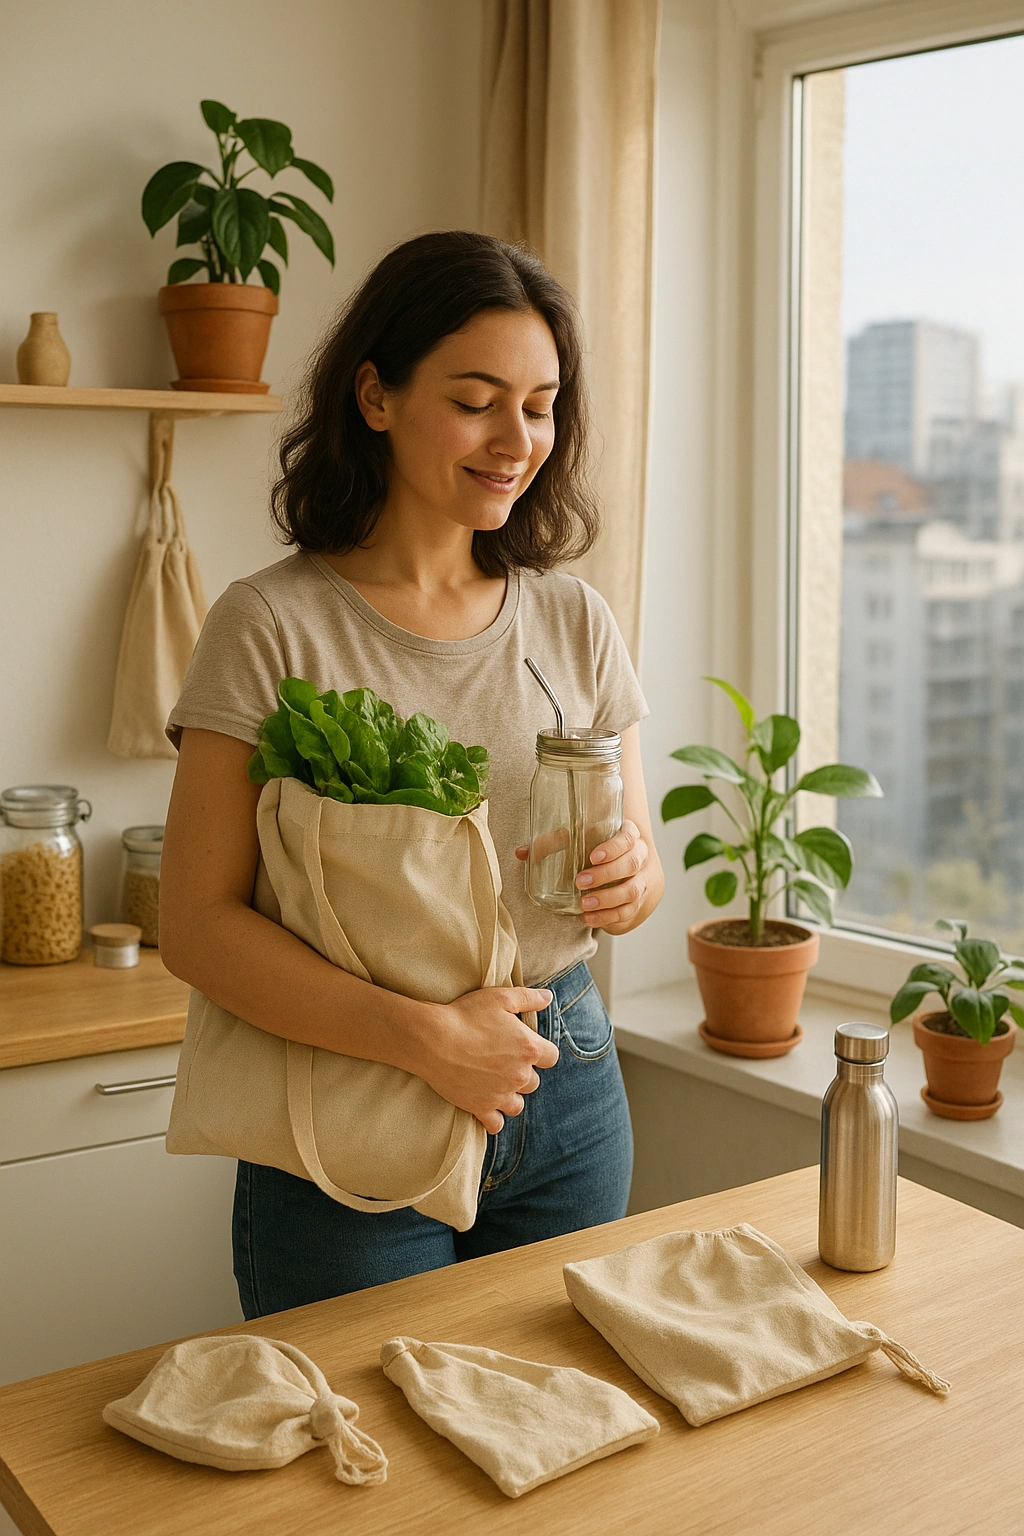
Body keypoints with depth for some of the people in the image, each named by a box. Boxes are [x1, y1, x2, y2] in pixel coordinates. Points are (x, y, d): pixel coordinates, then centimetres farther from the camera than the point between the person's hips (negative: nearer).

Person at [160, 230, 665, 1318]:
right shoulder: (272, 627, -12)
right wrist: (425, 1037, -23)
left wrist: (631, 880, -13)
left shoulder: (574, 620, 3)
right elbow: (197, 926, -14)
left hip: (566, 1097, 5)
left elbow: (636, 853, 10)